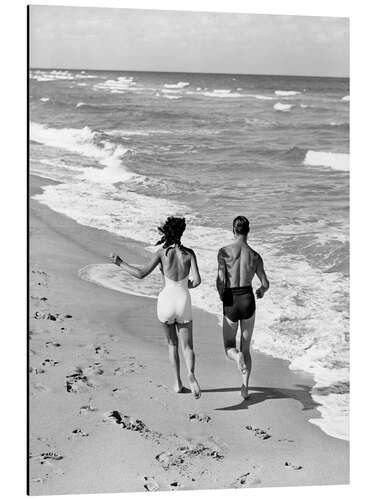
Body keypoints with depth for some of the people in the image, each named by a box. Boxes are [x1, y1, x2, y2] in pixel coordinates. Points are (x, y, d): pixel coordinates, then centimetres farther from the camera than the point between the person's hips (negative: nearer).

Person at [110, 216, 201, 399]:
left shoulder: (162, 253, -6)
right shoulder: (189, 253, -2)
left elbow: (141, 274, -11)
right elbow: (197, 281, -8)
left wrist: (120, 263, 2)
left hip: (166, 301, 0)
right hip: (183, 303, 0)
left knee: (172, 344, 21)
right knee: (187, 347, 6)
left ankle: (178, 382, 21)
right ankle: (191, 374, -23)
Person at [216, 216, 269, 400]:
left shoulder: (224, 251, -9)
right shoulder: (255, 256, -2)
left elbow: (220, 281, -14)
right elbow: (265, 283, 3)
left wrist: (221, 296, 8)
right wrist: (261, 291, 28)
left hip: (230, 303, -2)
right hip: (248, 301, 2)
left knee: (229, 348, 13)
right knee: (245, 348, 18)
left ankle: (237, 357, -24)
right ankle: (245, 388, 10)